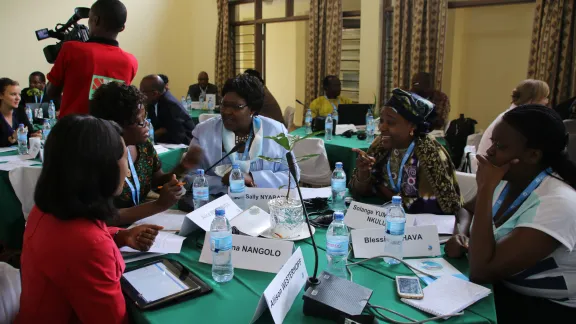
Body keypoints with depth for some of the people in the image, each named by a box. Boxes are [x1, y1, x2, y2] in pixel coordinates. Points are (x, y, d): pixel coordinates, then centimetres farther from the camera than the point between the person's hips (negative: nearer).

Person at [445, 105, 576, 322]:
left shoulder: (557, 203, -28)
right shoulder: (508, 179, -3)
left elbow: (480, 271, -34)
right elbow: (468, 210, 16)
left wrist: (485, 188, -31)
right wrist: (461, 234, -8)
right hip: (500, 286, 7)